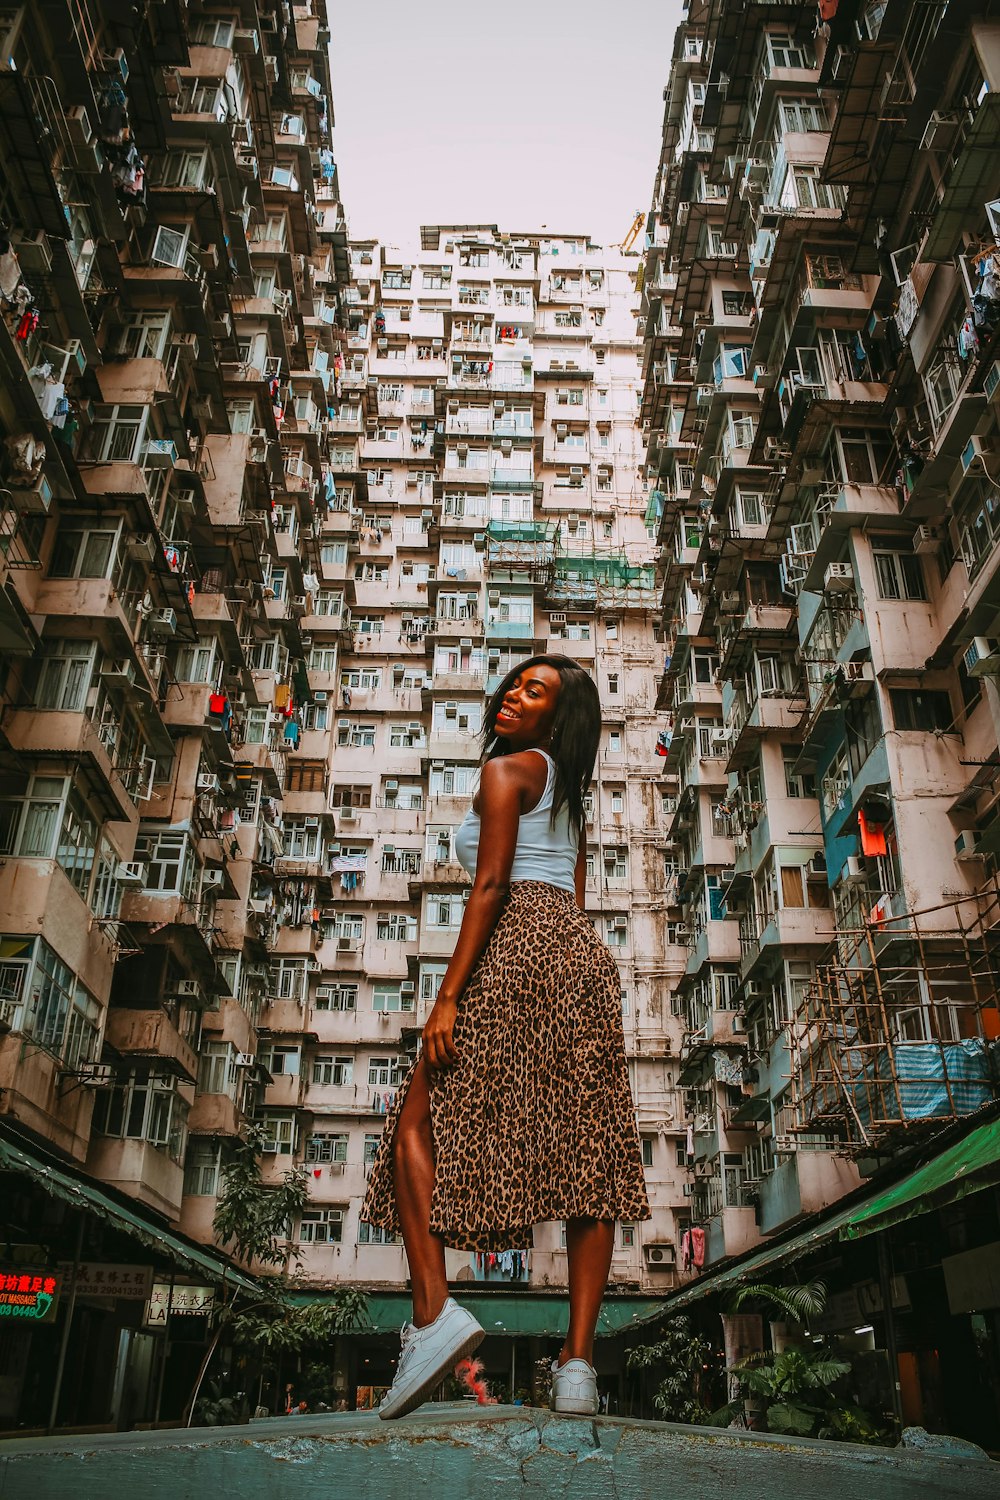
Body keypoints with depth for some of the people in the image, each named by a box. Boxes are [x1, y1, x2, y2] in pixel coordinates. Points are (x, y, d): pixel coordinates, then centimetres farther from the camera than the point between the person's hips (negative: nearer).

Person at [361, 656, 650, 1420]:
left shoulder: (505, 768, 3)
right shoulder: (570, 793, 27)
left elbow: (491, 885, -9)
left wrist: (448, 995, -14)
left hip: (516, 948, -8)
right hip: (585, 956, 8)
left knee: (419, 1123, -3)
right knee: (586, 1151, -2)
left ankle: (434, 1313, -19)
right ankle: (578, 1361, -2)